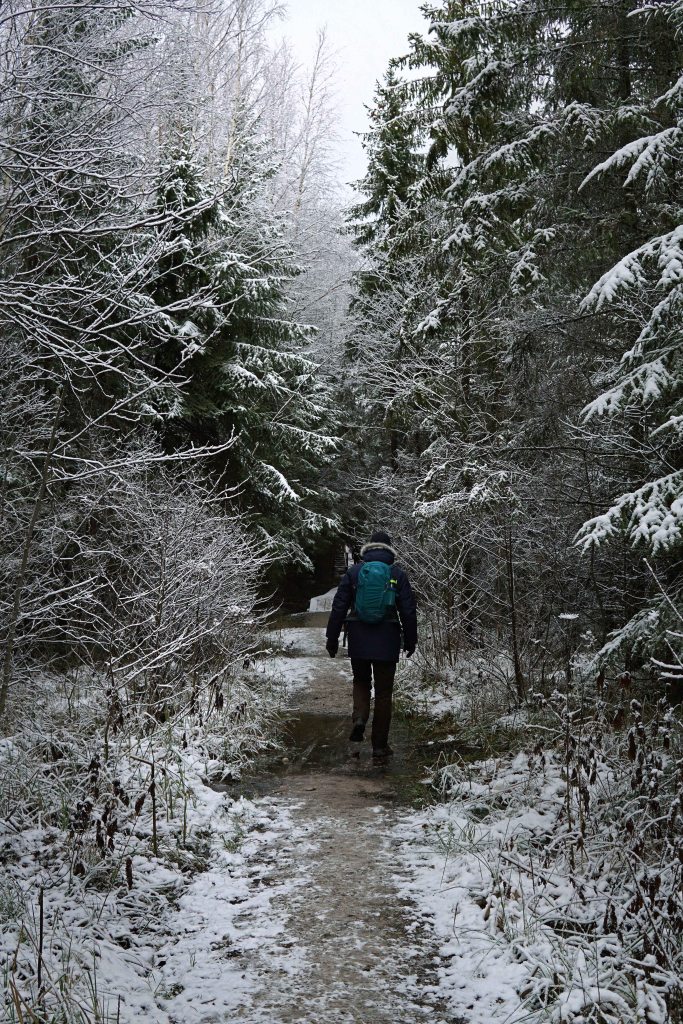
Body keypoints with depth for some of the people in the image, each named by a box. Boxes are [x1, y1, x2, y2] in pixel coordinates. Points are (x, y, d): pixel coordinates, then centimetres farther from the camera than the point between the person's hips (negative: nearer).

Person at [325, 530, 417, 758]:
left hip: (358, 641, 1)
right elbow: (409, 611, 1)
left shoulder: (353, 572, 1)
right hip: (387, 642, 0)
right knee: (383, 691, 7)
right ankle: (380, 745, 10)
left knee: (361, 681, 21)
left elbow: (339, 608, 0)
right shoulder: (398, 574, 0)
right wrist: (411, 641, 11)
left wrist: (332, 639, 6)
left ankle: (359, 717, -6)